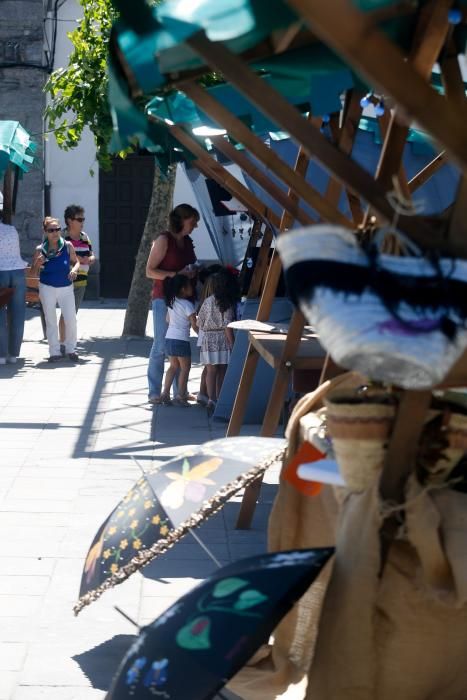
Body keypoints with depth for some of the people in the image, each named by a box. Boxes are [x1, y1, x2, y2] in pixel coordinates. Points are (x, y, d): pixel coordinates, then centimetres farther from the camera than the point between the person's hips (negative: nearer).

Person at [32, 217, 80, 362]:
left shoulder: (67, 246, -6)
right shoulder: (40, 250, -6)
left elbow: (76, 261, 7)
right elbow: (33, 271, 2)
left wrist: (75, 269, -15)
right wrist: (38, 263, -20)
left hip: (66, 288, 0)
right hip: (47, 288, 0)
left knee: (71, 320, -5)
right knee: (51, 321, 6)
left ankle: (71, 349, 14)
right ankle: (54, 352, 15)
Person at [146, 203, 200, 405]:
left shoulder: (187, 241, 13)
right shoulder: (164, 240, -8)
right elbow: (150, 271, -11)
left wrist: (193, 273, 5)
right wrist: (176, 274, -20)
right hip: (163, 299, -7)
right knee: (161, 346, -2)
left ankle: (179, 390, 16)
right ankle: (154, 392, 5)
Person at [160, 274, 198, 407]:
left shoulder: (171, 302, 8)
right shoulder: (187, 305, -12)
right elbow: (194, 326, -12)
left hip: (169, 338, 6)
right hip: (181, 340, -6)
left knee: (173, 366, 18)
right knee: (185, 368, 5)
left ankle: (165, 393, 12)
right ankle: (181, 396, 3)